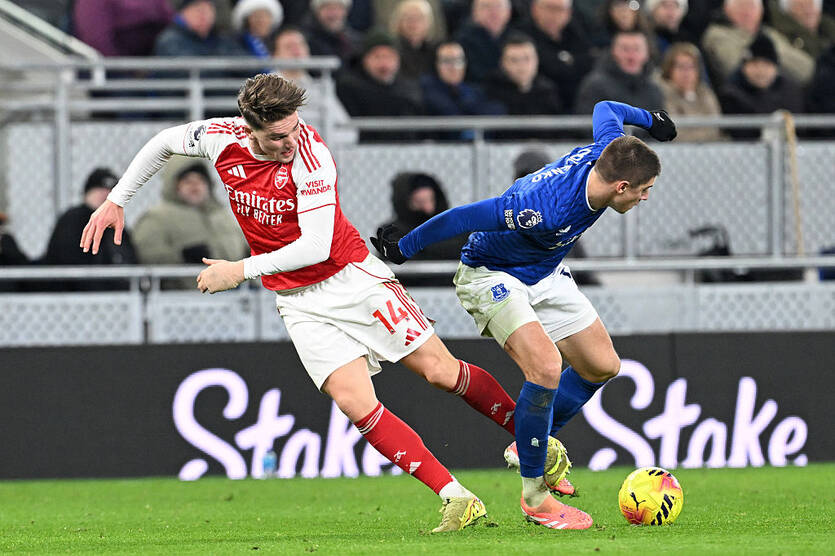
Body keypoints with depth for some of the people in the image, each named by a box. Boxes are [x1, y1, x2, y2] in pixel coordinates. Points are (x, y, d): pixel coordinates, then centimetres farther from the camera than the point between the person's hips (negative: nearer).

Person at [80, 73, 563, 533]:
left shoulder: (310, 155, -24)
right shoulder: (224, 139, -10)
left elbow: (316, 246, -25)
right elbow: (165, 142, 12)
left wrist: (242, 270, -23)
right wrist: (116, 201, 12)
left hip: (353, 276, -3)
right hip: (298, 301, 3)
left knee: (441, 371, -4)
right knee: (356, 402, -13)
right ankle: (457, 499, -12)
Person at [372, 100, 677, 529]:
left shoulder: (604, 152, -18)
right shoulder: (545, 210, -40)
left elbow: (604, 109, 6)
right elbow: (463, 217, -32)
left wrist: (648, 118, 26)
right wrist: (403, 248, -20)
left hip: (545, 275, 9)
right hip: (491, 275, -9)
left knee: (603, 365, 8)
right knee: (546, 367, -27)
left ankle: (528, 446, 29)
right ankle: (534, 496, -12)